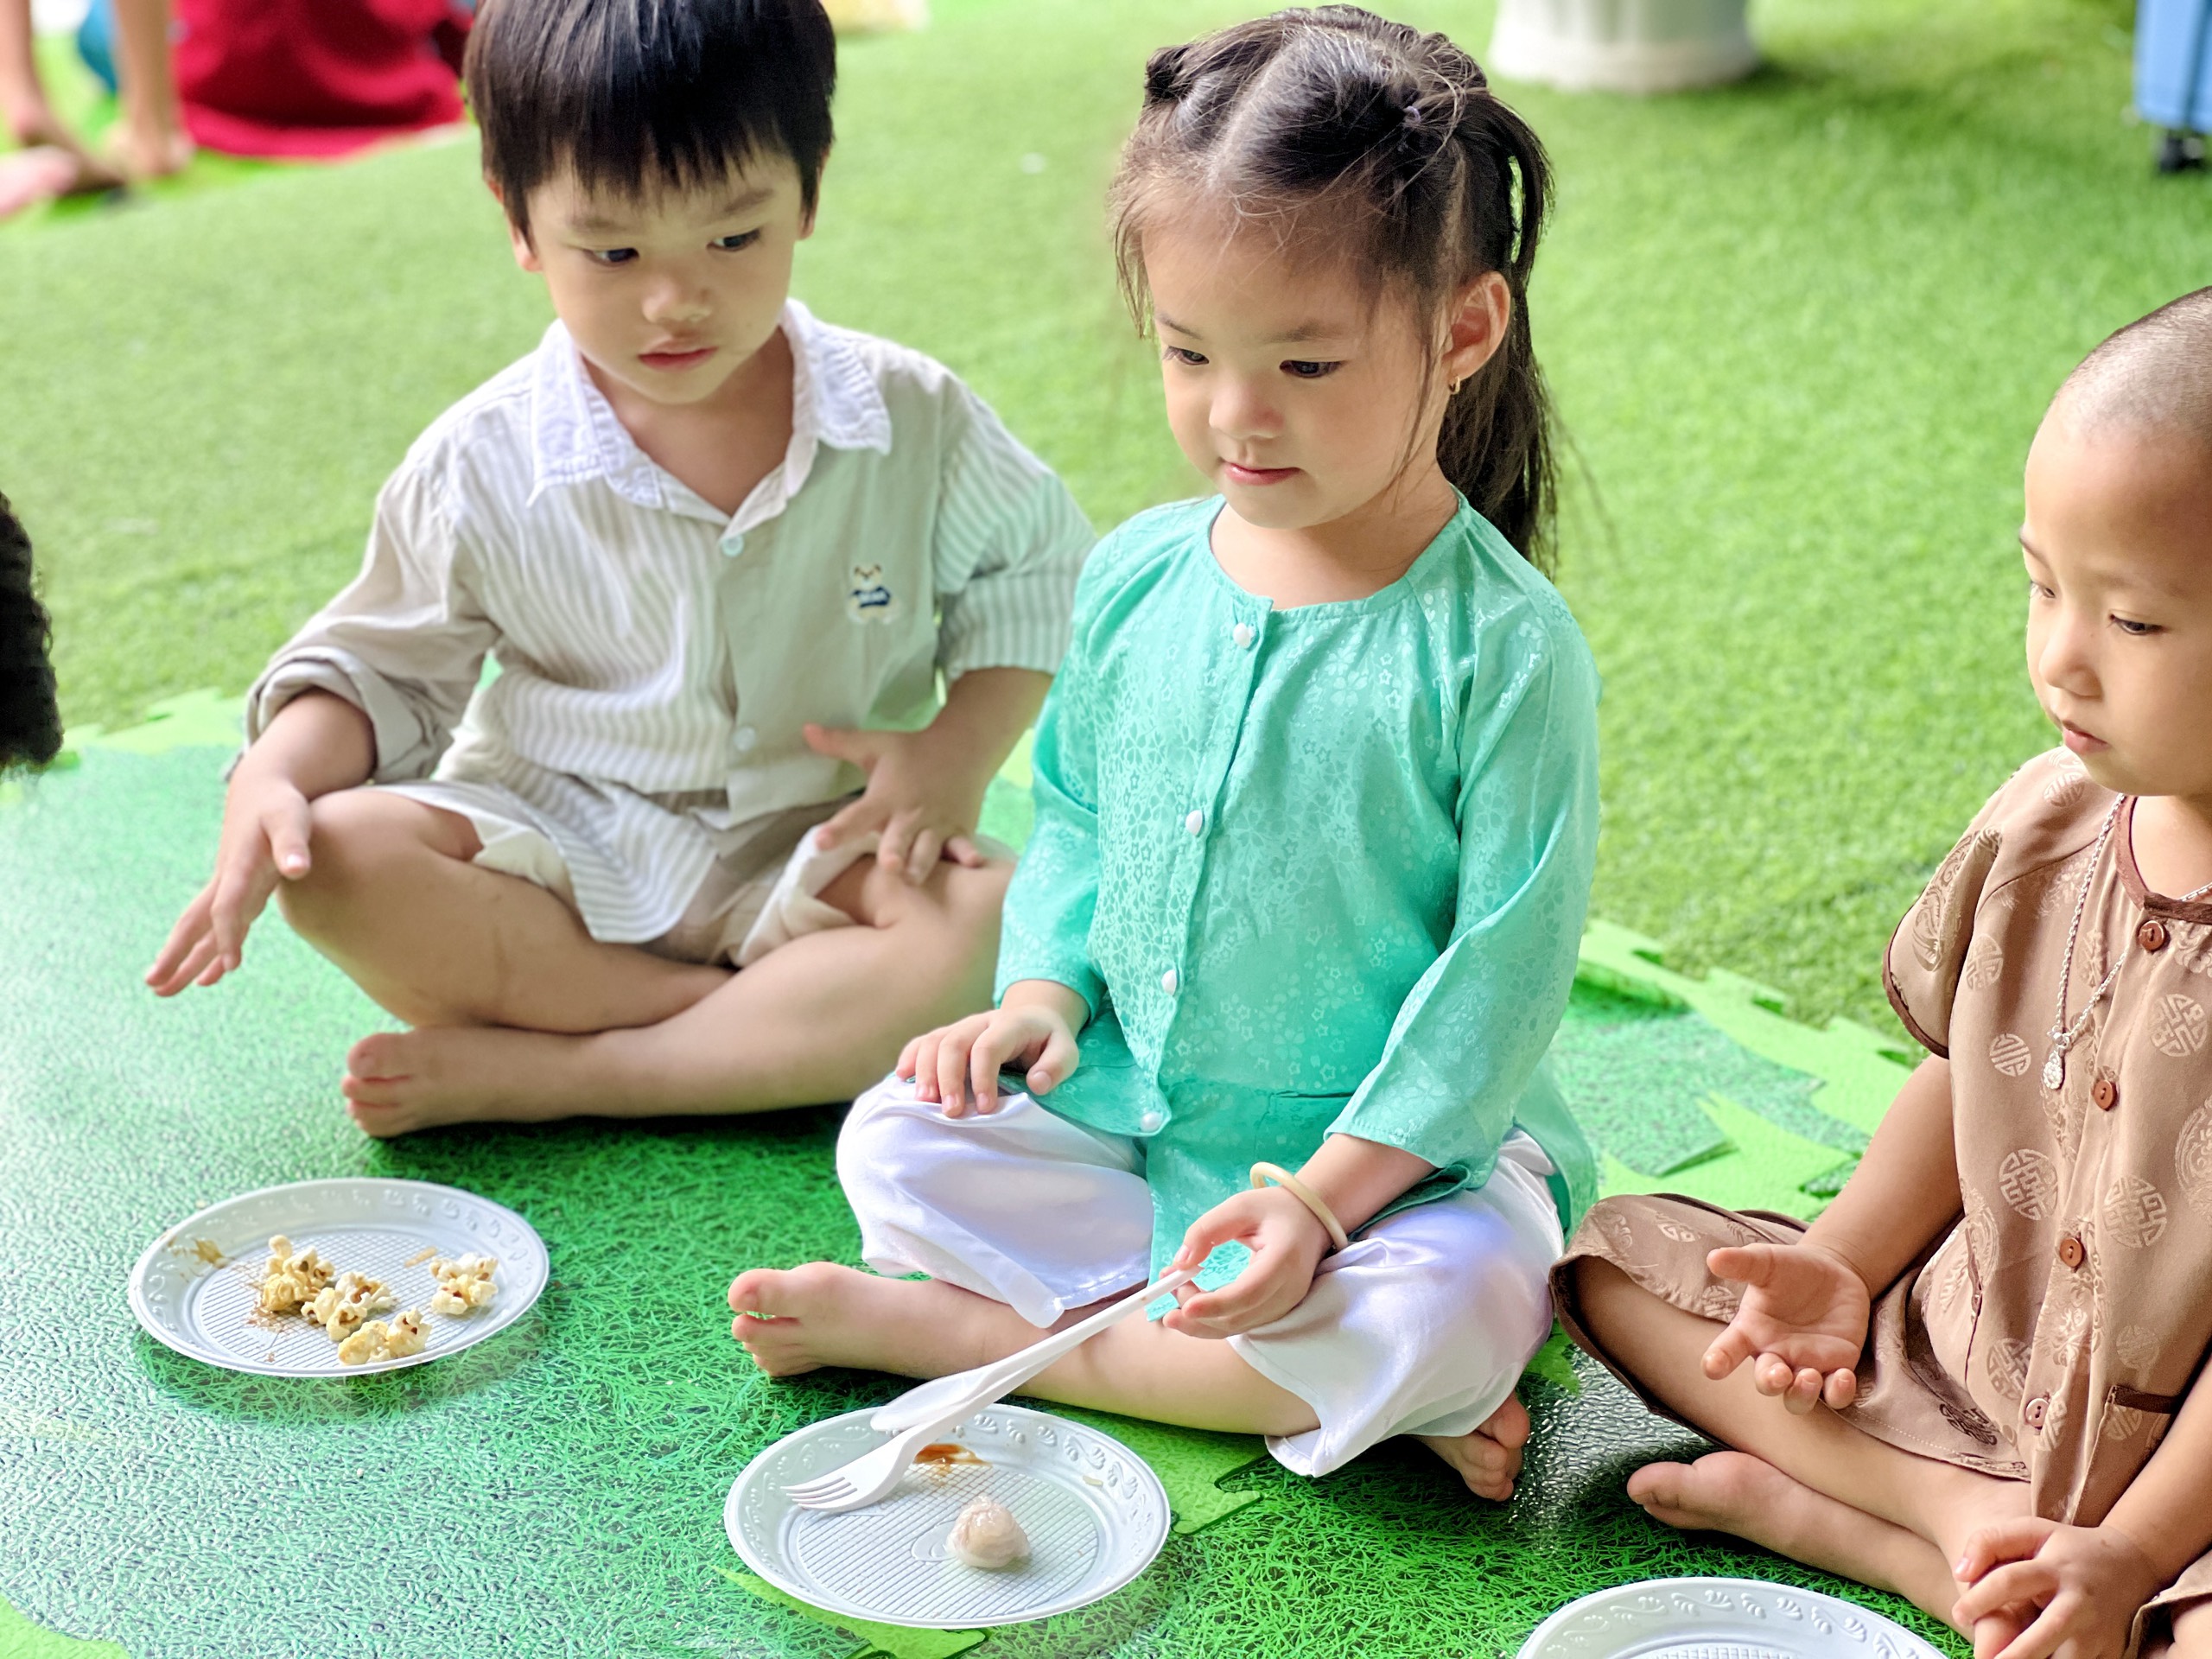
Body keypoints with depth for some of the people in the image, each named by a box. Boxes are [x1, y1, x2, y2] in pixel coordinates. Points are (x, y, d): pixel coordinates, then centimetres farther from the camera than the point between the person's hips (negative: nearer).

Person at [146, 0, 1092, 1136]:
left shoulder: (911, 422, -7)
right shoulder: (484, 466, -8)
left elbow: (1033, 565, 8)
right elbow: (383, 667, 2)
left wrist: (961, 750, -10)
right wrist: (274, 775, -20)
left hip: (814, 859, 0)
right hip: (561, 860, 0)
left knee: (991, 926, -32)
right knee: (339, 856, -27)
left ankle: (531, 1073, -26)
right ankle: (789, 1022, -22)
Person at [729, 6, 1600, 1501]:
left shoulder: (1504, 649, -18)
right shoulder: (1140, 578, -1)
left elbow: (1502, 979, -18)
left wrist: (1325, 1194, -25)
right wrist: (1044, 996, -4)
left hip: (1409, 1147, -5)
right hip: (1127, 1111, 5)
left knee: (1451, 1316, -33)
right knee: (898, 1143, -9)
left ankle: (949, 1332, -18)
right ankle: (1311, 1376, -16)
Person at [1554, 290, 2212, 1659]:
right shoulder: (2044, 822, -5)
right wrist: (1843, 1265, -2)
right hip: (1946, 1349, 7)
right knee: (1619, 1253, 1)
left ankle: (1798, 1508, -19)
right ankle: (1958, 1513, -12)